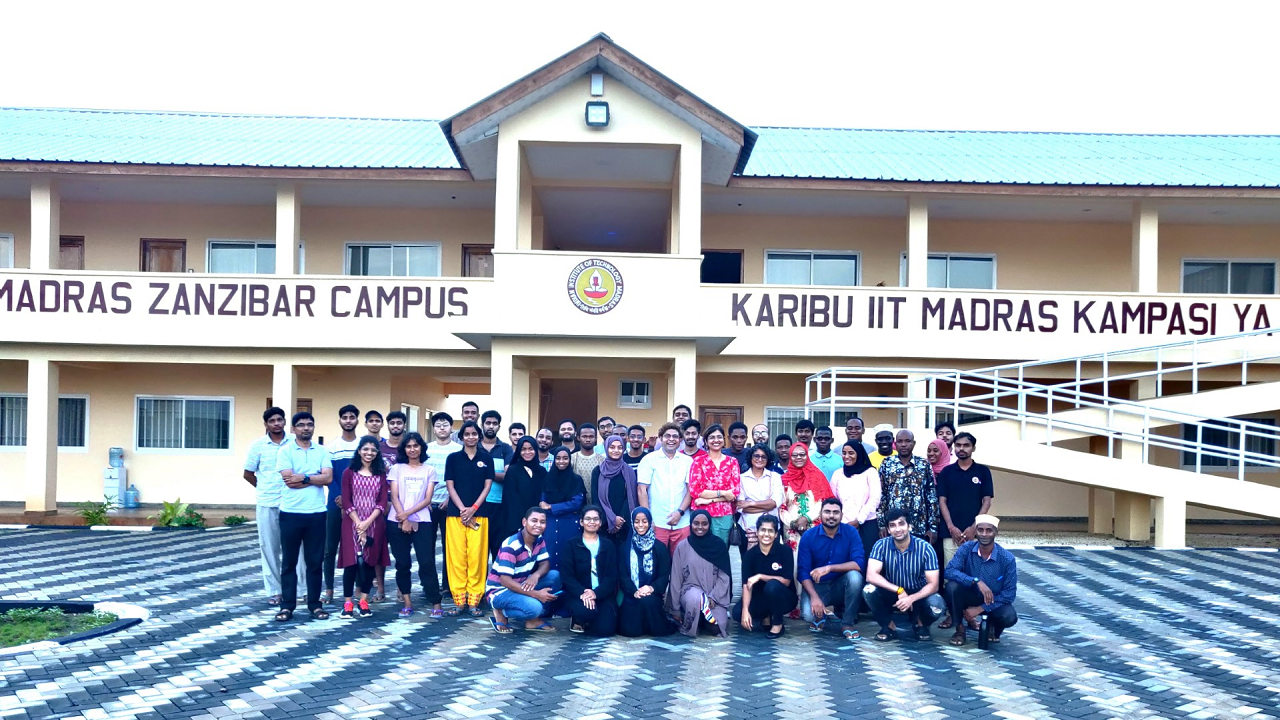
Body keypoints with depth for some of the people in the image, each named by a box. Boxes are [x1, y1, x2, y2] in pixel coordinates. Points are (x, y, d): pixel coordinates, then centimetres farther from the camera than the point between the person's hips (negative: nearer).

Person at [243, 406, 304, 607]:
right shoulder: (258, 445, 2)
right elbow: (248, 474, 10)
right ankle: (273, 591, 14)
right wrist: (265, 489, 10)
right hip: (267, 504, 1)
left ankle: (299, 589, 6)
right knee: (269, 548, 6)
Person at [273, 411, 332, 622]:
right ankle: (287, 605, 10)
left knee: (315, 561, 7)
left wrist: (303, 478, -12)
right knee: (289, 561, 5)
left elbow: (328, 478, -5)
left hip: (316, 513, 2)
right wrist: (316, 478, -7)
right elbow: (289, 480, -13)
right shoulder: (285, 451, -1)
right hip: (291, 513, -2)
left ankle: (314, 604, 16)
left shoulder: (322, 451, 7)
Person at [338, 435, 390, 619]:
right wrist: (358, 524, -12)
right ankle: (347, 603, 0)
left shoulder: (381, 474, 8)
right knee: (351, 562, -6)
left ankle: (364, 602, 10)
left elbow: (382, 502, 1)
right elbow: (346, 501, -3)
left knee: (369, 561, 3)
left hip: (374, 523, 2)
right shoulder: (349, 472, 3)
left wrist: (367, 522, -11)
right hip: (352, 522, -2)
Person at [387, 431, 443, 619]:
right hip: (397, 522, 1)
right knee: (403, 563, 2)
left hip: (422, 522, -1)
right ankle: (407, 603, 10)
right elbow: (394, 497, 1)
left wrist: (409, 513, -11)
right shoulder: (397, 468, 8)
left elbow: (428, 499, 1)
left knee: (427, 562, -8)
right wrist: (403, 520, -10)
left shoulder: (429, 470, 8)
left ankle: (436, 604, -6)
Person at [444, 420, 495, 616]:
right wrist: (462, 509, -9)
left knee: (476, 556, -3)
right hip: (456, 513, 0)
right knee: (456, 555, -2)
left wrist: (473, 509, -8)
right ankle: (459, 600, 3)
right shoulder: (453, 458, 6)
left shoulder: (486, 458, 7)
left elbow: (487, 486, 4)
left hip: (479, 513, 0)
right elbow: (450, 486, 3)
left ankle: (474, 601, 1)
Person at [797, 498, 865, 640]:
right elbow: (803, 571, -12)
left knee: (854, 576, -32)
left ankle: (847, 623, -12)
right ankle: (820, 615, 11)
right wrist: (815, 597, -27)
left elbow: (859, 563, -22)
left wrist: (829, 568, -33)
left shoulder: (851, 533, -10)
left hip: (841, 585, 1)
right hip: (817, 586, -1)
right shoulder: (808, 536, -10)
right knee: (808, 614, -30)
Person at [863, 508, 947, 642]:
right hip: (891, 594, 1)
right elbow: (871, 576, -25)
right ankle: (889, 626, -3)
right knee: (869, 590, -31)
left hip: (917, 595, -1)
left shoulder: (925, 549, -17)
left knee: (937, 606, -33)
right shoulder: (881, 545, -16)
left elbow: (933, 584, -19)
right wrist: (899, 591, -34)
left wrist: (911, 598, -36)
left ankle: (920, 623, 5)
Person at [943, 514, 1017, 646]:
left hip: (994, 602, -1)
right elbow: (949, 571, -26)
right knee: (952, 586, -30)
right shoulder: (966, 548, -14)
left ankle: (992, 624, 7)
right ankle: (960, 629, -8)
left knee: (1009, 617, -32)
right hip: (970, 596, 1)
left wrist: (980, 608, -21)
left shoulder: (1007, 559, -17)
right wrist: (976, 581, -39)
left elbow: (1009, 594, -15)